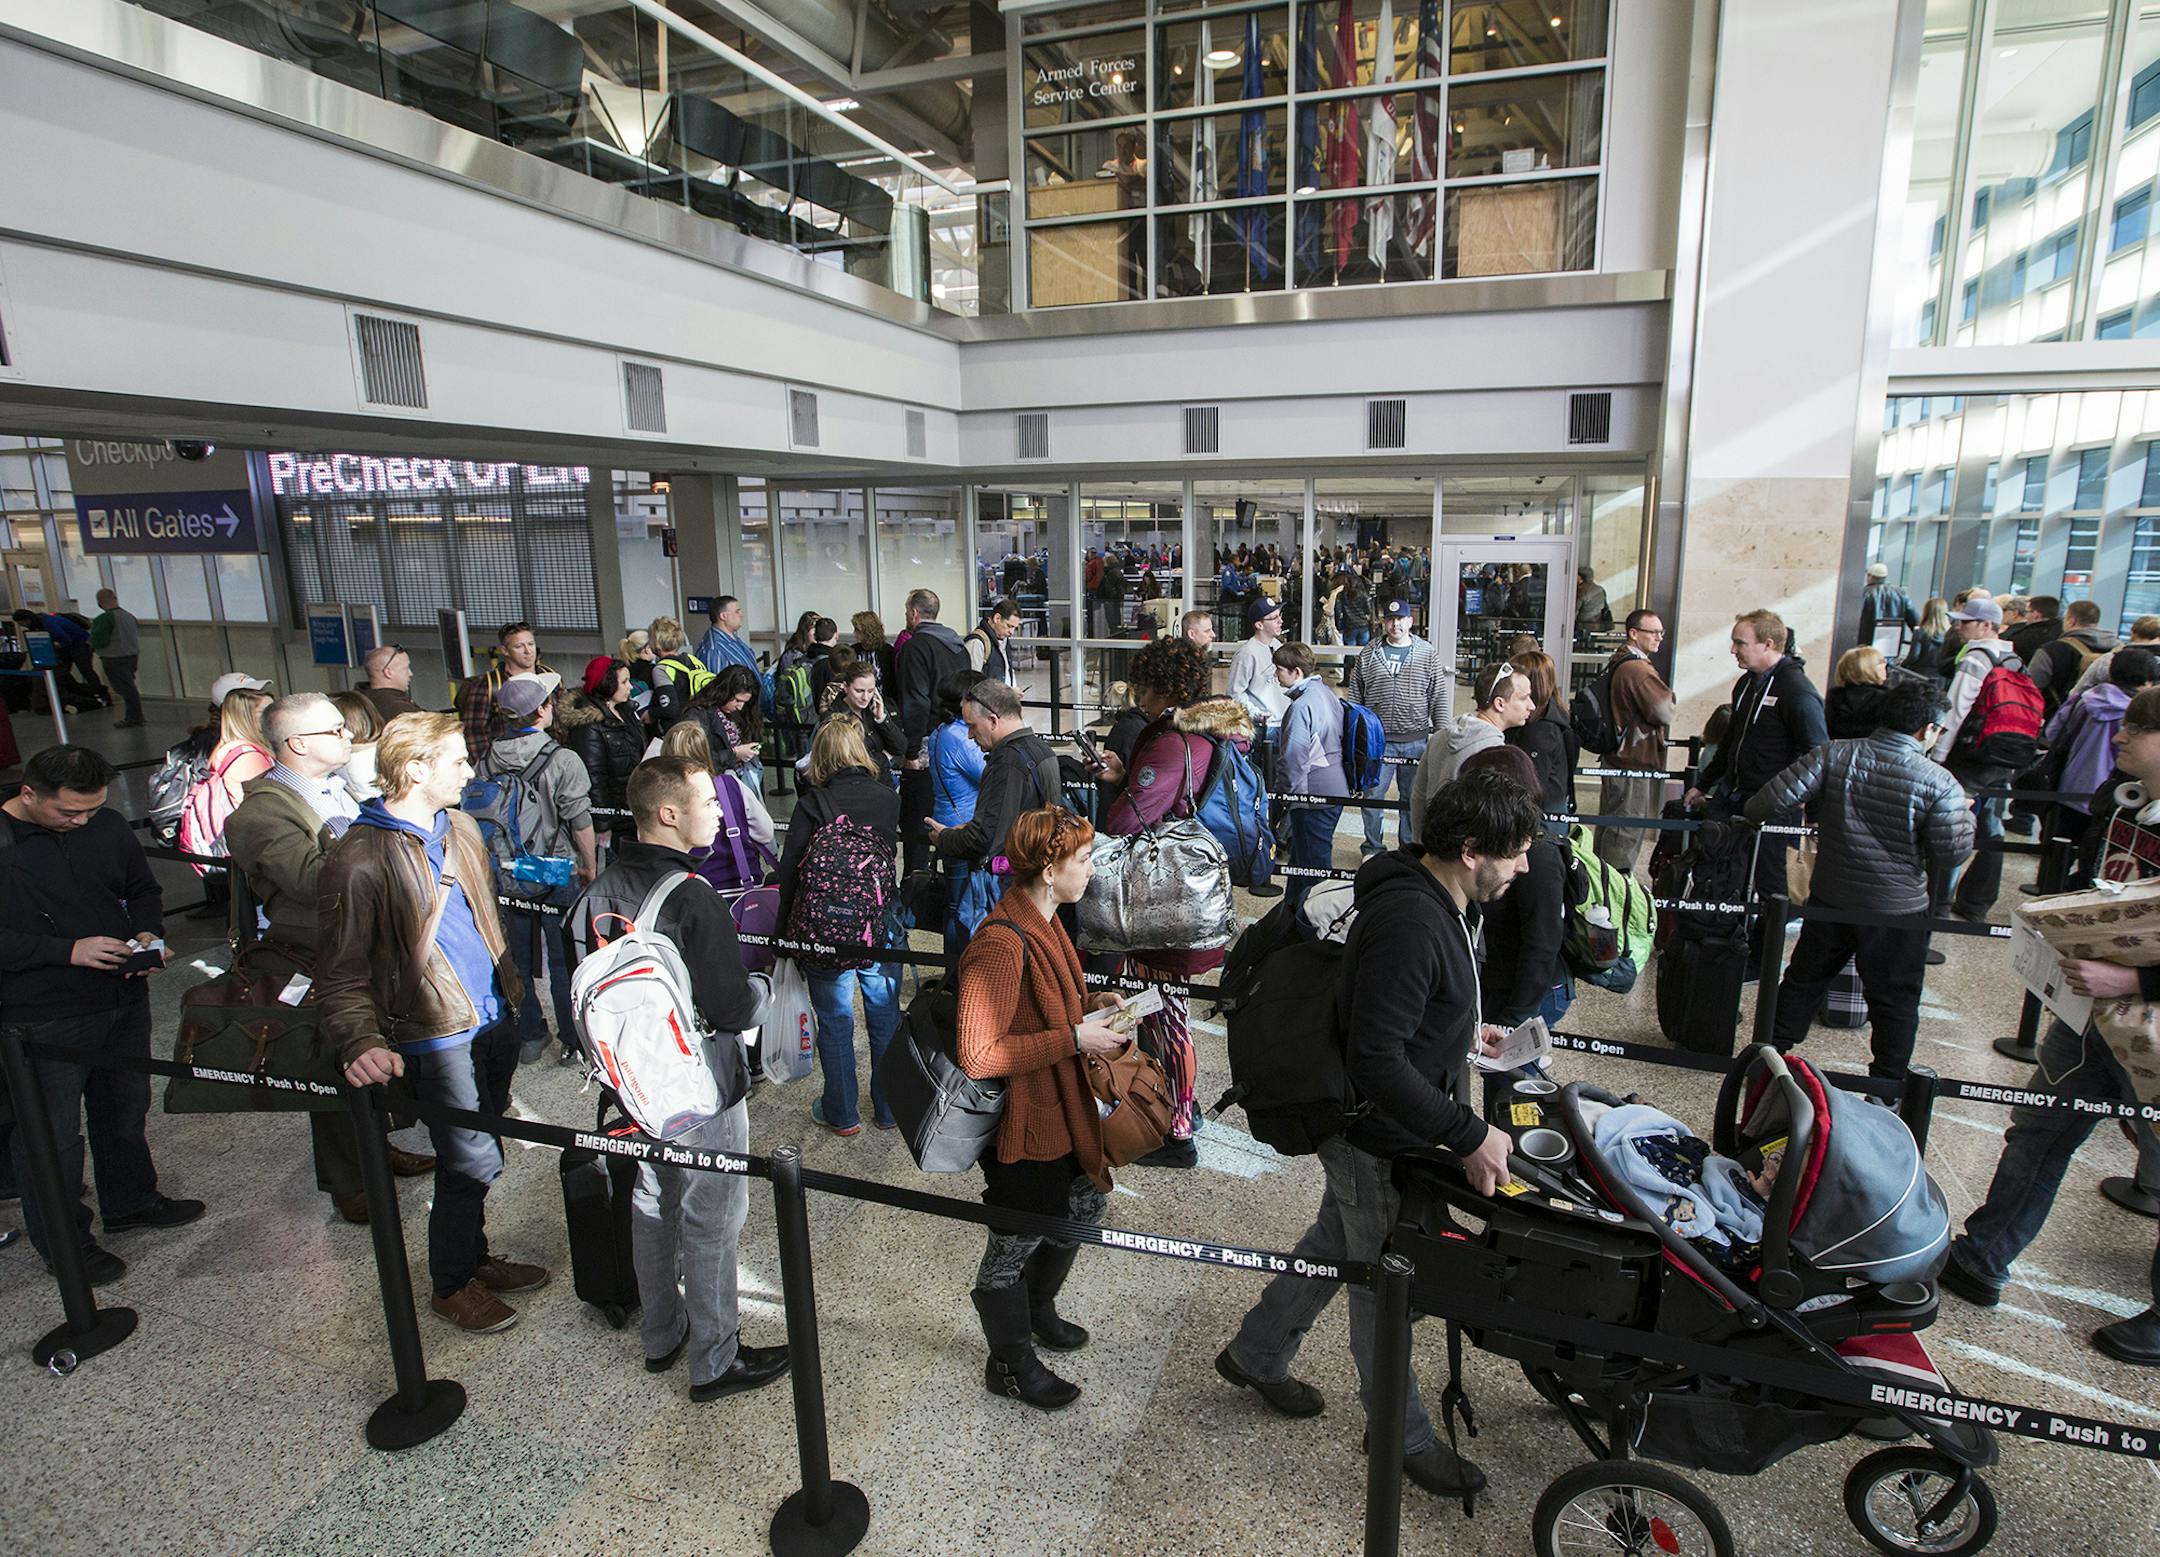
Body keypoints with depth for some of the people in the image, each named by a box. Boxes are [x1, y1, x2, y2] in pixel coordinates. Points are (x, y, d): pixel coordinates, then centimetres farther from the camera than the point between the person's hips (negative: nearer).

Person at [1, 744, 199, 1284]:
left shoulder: (108, 826, 1)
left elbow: (143, 889, 14)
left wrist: (148, 936, -4)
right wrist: (68, 951, -25)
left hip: (123, 999, 6)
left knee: (126, 1111, 22)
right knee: (51, 1136, 7)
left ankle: (130, 1202, 43)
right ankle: (63, 1244, 25)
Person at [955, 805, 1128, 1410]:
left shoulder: (1043, 920, 1)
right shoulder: (1002, 945, -31)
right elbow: (978, 1055, -30)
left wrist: (1089, 1004, -1)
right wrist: (1074, 1038, -27)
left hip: (1060, 1110, 10)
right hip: (1021, 1123, -10)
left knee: (1084, 1205, 26)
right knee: (1015, 1244, 12)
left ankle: (1038, 1311, 52)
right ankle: (1010, 1364, 37)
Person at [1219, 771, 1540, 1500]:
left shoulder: (1439, 901, 0)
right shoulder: (1410, 923, -33)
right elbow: (1376, 1062, -33)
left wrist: (1459, 1032, 14)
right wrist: (1468, 1135, -29)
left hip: (1382, 1128, 10)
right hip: (1376, 1139, -10)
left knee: (1334, 1244, 26)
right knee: (1384, 1283, 12)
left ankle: (1255, 1355, 47)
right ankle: (1403, 1436, 35)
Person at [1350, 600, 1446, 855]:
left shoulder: (1428, 654, 3)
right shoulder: (1368, 655, 5)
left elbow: (1439, 698, 4)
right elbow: (1355, 695, 9)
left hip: (1416, 741, 0)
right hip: (1377, 739, 0)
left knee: (1412, 798, 9)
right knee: (1373, 796, 4)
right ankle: (1373, 848, 19)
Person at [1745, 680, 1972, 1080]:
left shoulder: (1833, 755, -9)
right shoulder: (1939, 784, -15)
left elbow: (1777, 798, -15)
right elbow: (1952, 853, -12)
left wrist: (1750, 816, 5)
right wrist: (1965, 817, 6)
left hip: (1830, 898, 3)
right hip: (1897, 911, -3)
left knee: (1804, 979, 18)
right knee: (1895, 1002, 13)